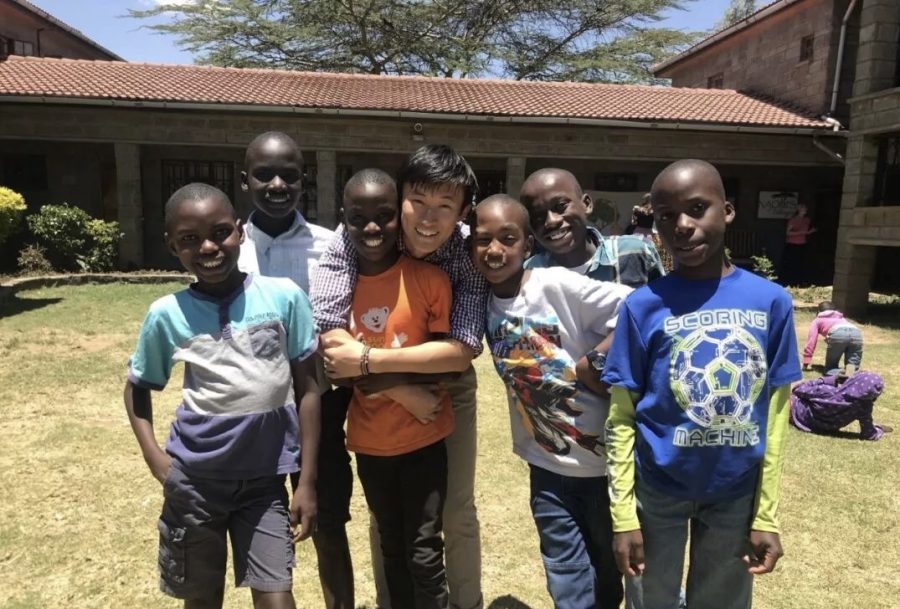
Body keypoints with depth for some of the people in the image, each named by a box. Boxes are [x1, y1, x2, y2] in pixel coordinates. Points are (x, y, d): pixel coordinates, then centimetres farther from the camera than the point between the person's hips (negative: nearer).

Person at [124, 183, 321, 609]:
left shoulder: (284, 296, -10)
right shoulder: (166, 314, -7)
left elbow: (307, 389, -4)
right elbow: (138, 387, 10)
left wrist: (307, 481, -3)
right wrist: (154, 457, -5)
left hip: (265, 476, -1)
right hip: (195, 479, 1)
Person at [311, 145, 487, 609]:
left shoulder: (471, 252, -24)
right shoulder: (357, 237, -26)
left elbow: (463, 349, -31)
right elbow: (325, 328, -32)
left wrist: (369, 360, -36)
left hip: (448, 389, 0)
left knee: (457, 511, 9)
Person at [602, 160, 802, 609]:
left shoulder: (771, 301, -7)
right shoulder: (643, 306, -13)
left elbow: (775, 415, -1)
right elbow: (621, 419, -8)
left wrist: (767, 513, 1)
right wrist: (623, 516, -8)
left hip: (737, 489, 2)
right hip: (658, 486, -1)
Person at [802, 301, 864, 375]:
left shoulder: (818, 320, 34)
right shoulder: (842, 318, 46)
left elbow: (811, 340, 26)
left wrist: (806, 363, 29)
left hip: (837, 333, -3)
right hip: (856, 332, 3)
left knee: (831, 367, 10)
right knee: (852, 367, 10)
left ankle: (836, 374, -25)